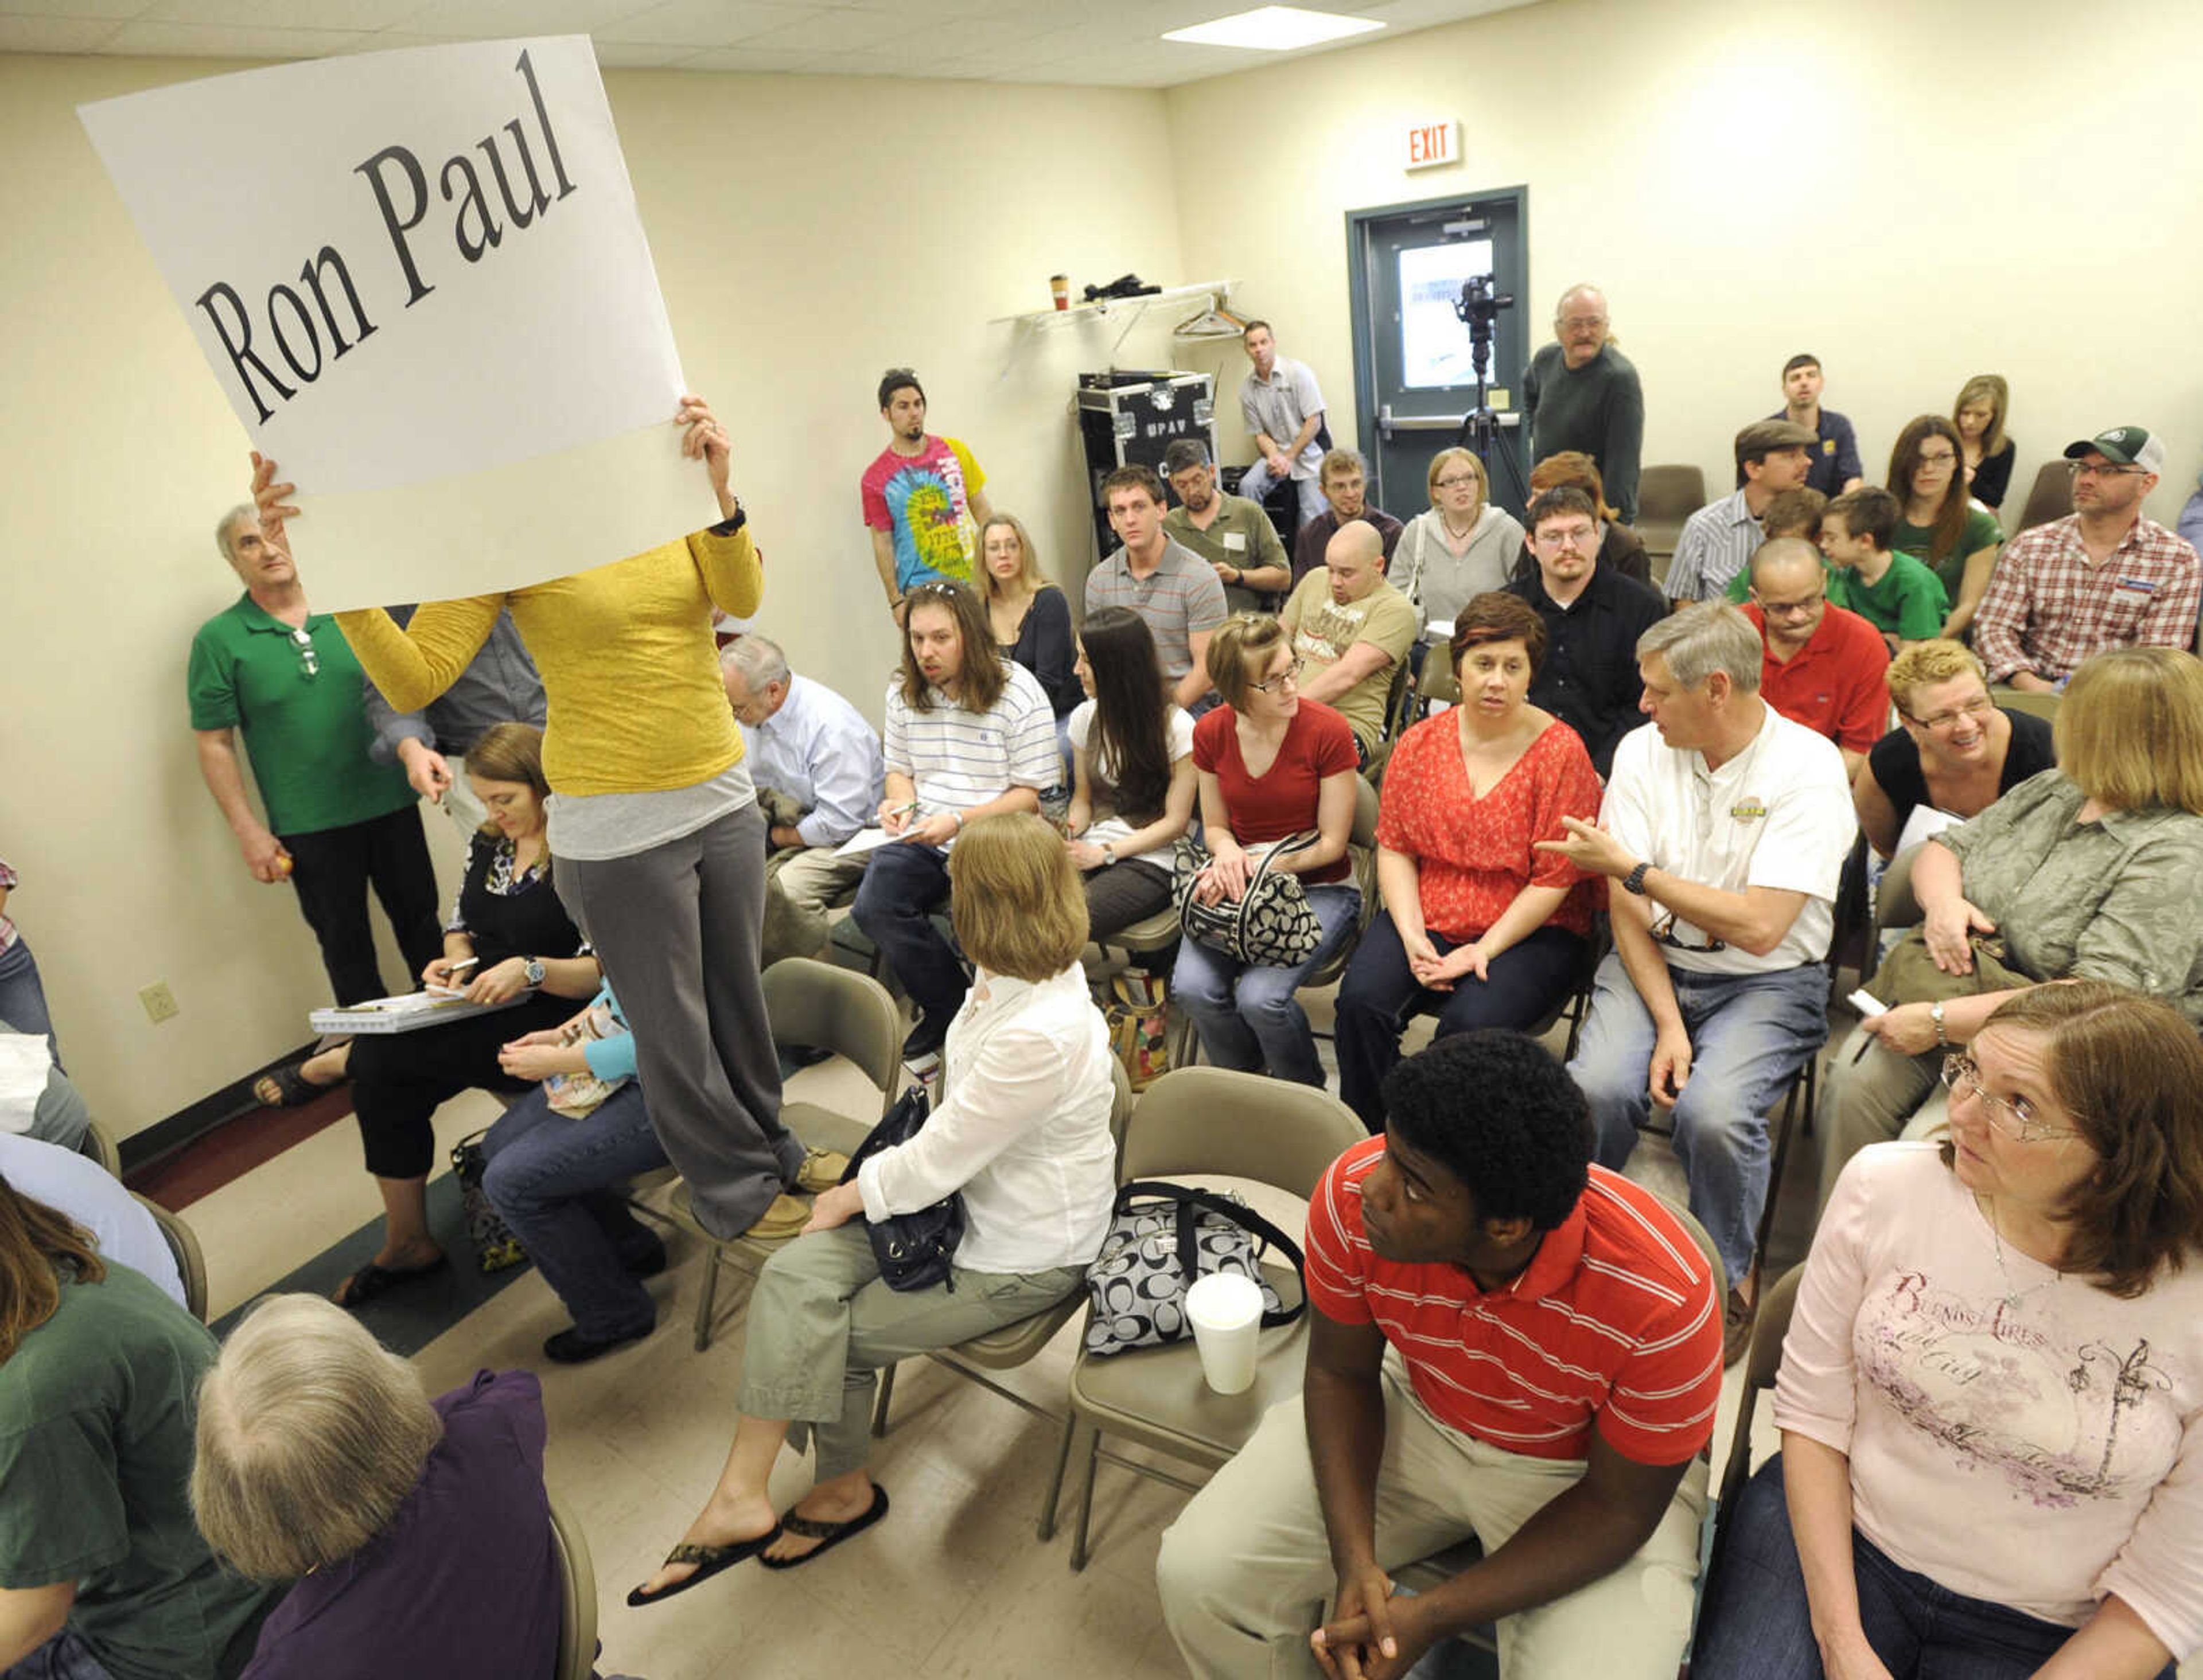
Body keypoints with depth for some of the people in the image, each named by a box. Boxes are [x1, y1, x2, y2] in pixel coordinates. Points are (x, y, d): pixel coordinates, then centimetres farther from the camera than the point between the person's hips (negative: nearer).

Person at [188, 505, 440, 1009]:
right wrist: (247, 831, -7)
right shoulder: (218, 640, -3)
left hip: (390, 802, 2)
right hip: (310, 828, -2)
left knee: (420, 921, 13)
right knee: (345, 946, 10)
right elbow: (214, 744, -3)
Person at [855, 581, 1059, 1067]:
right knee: (873, 905, -21)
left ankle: (947, 1013, 2)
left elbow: (1032, 793, -7)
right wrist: (902, 802, -2)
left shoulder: (1018, 693, -7)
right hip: (923, 841, 5)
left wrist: (960, 821, -18)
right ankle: (955, 1007, 0)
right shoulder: (903, 694, 10)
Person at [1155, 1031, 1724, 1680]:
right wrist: (1355, 1561, -22)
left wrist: (1432, 1617, -24)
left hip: (1578, 1476, -1)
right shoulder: (1353, 1194, -27)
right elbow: (1340, 1373, -9)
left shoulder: (1661, 1299, -34)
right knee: (1198, 1573, -11)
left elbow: (1620, 1506, -18)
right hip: (1415, 1412, 2)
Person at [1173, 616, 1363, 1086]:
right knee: (1193, 987, -21)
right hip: (1240, 887, 4)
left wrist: (1254, 868, -19)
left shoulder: (1328, 731, -13)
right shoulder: (1211, 733, -1)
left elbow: (1331, 842, -9)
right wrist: (1227, 852, -14)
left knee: (1260, 996, -26)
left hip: (1320, 888, -4)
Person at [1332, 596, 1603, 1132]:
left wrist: (1484, 950, -16)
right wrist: (1411, 935, -9)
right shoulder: (1420, 742, 5)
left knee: (1471, 1021, -30)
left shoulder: (1561, 752, -7)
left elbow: (1554, 881, -9)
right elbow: (1394, 847, 5)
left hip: (1528, 931, -3)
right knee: (1361, 999, -22)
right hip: (1427, 916, 4)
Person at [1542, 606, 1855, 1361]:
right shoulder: (1643, 751, 0)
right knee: (1597, 1088, -26)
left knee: (1712, 1112, -29)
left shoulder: (1809, 767, -12)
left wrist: (1630, 866, -16)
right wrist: (1667, 1022, -12)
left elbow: (1759, 928, -20)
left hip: (1768, 981, -3)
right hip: (1655, 962, 3)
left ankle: (1729, 1277, 2)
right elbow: (1628, 909, -2)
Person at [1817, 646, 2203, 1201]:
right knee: (1854, 1081, -19)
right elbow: (1945, 847, 16)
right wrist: (1944, 901, -9)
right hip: (1968, 998, 7)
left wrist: (1941, 1022, -28)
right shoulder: (2052, 790, 8)